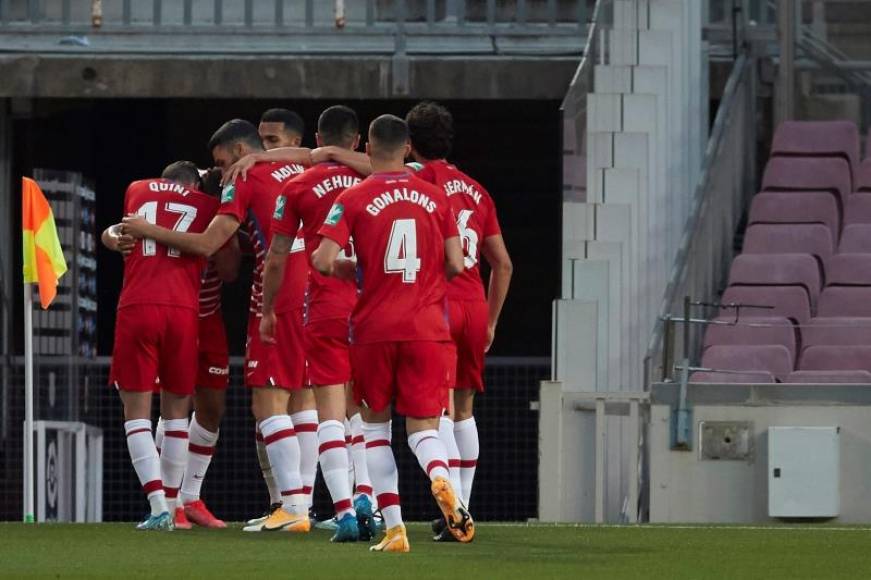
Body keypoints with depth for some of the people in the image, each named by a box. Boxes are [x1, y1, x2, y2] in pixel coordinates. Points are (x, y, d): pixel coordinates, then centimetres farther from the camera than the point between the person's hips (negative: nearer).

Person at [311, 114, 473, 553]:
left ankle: (394, 528, 2)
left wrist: (355, 270, 9)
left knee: (375, 424, 13)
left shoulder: (354, 199, -3)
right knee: (423, 426, 4)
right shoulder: (435, 198, 5)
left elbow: (323, 261, -12)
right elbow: (455, 264, 4)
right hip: (427, 329, 1)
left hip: (375, 328, -1)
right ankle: (440, 478, -32)